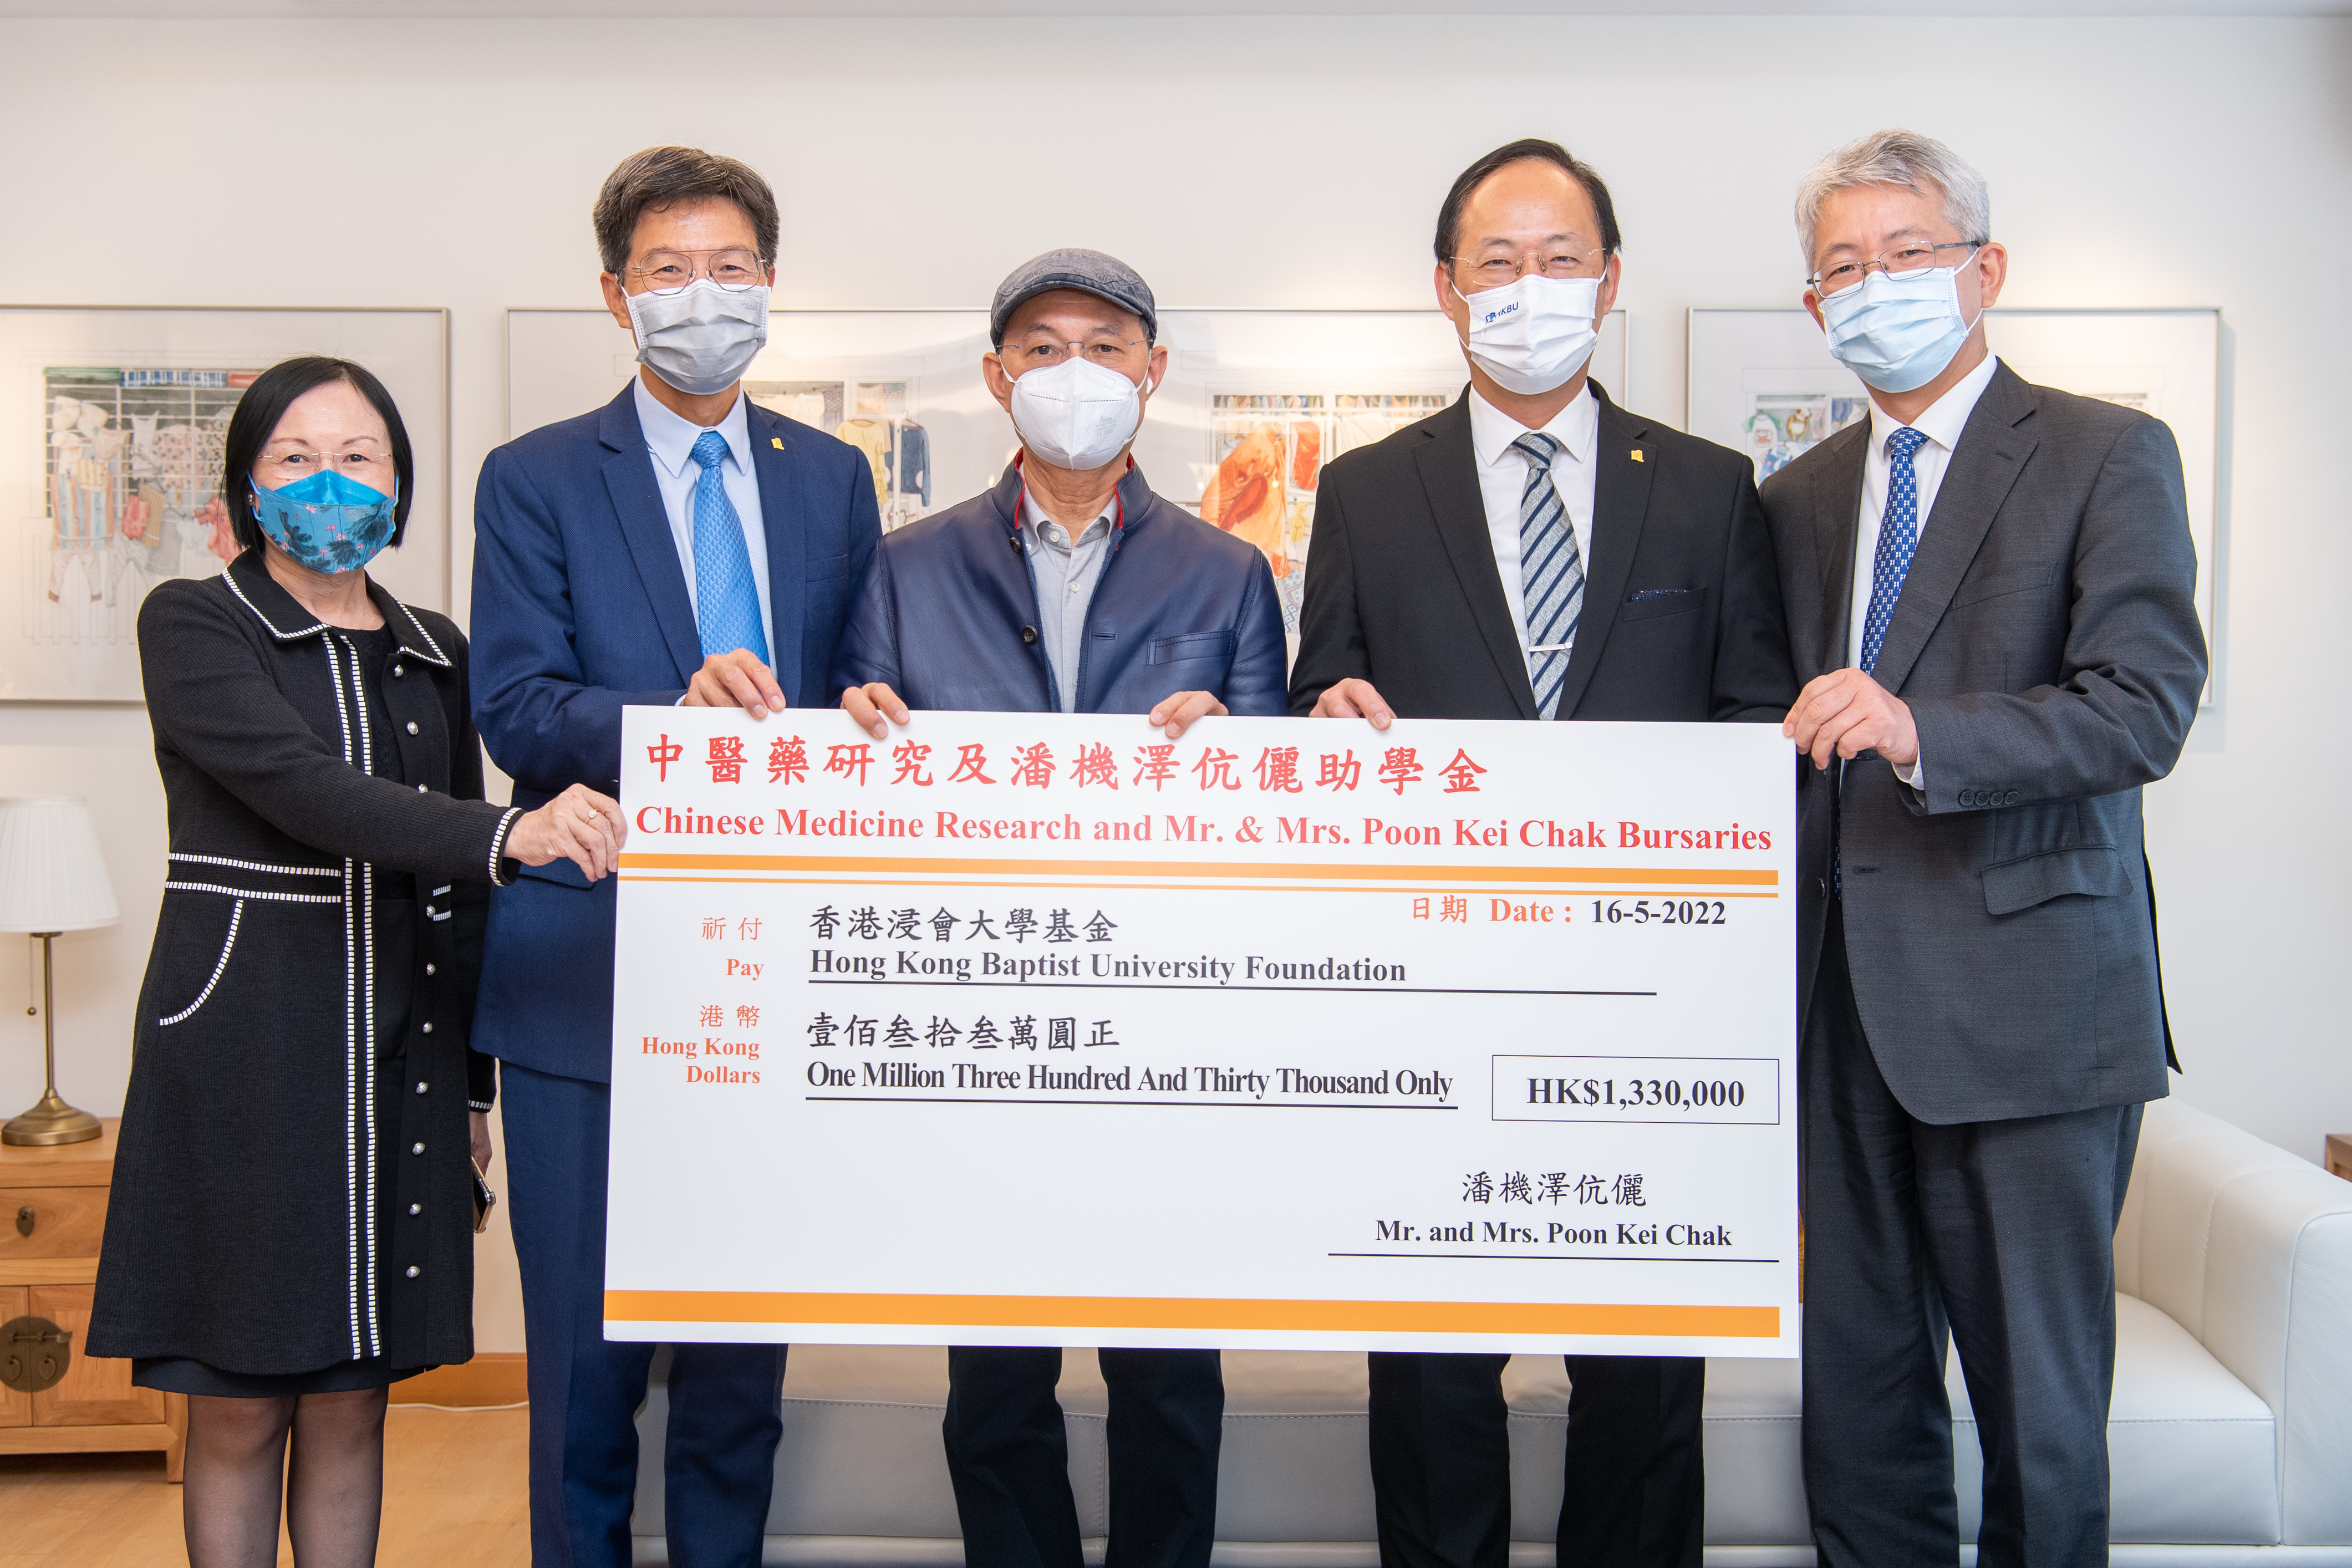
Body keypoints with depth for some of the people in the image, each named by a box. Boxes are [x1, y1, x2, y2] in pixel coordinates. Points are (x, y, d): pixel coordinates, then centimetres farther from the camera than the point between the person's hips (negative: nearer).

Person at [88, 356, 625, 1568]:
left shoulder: (435, 655, 13)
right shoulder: (192, 625, -1)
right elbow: (301, 784, -19)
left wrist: (472, 1084, 13)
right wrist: (509, 833, -33)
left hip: (397, 1052, 4)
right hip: (245, 1045, -4)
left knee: (351, 1407, 10)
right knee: (239, 1411, 3)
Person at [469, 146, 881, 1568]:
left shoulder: (834, 479, 12)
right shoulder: (536, 481, 2)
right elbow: (516, 707, -9)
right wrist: (675, 714, -26)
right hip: (590, 977, -2)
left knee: (746, 1355, 12)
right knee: (587, 1358, 5)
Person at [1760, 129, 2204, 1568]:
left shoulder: (2109, 456, -1)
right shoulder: (1800, 496, 16)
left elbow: (2146, 707, -14)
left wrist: (1921, 732, -28)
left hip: (2027, 1001, -5)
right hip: (1851, 1002, 5)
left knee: (2039, 1399, 2)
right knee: (1856, 1395, 12)